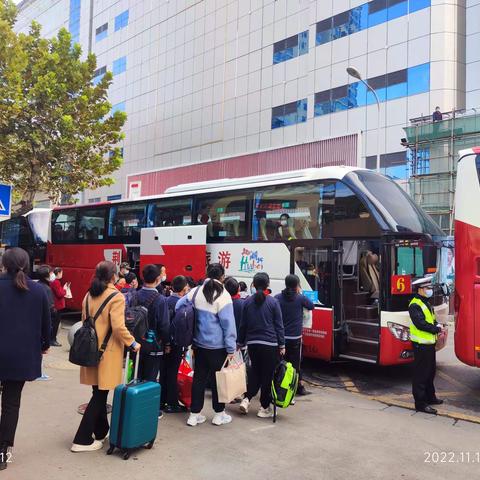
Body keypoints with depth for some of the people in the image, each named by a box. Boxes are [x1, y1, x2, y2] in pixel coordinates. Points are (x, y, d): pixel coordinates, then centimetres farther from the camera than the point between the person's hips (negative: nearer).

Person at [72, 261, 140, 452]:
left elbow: (85, 321, 14)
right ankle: (82, 440, 4)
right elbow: (118, 327, -21)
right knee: (100, 395, 2)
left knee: (99, 393, 18)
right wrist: (132, 343, -9)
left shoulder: (89, 295, 7)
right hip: (107, 351, -7)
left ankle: (101, 432, 32)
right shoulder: (116, 297, -15)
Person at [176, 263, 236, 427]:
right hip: (217, 346, -4)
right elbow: (228, 324, -14)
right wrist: (231, 348, -9)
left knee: (199, 378, 13)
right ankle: (219, 414, 21)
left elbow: (179, 306, 3)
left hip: (199, 343, 4)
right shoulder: (223, 295, -15)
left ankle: (194, 414, 20)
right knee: (218, 379, 9)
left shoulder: (196, 291, -1)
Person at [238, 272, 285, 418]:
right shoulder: (273, 302, -7)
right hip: (270, 344, -4)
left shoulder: (248, 301, 2)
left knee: (255, 371, 19)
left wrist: (240, 342, 15)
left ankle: (247, 399, 7)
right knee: (267, 374, 5)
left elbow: (243, 324, 7)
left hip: (252, 343, 4)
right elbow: (279, 325, -4)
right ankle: (264, 407, 10)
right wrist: (282, 345, 1)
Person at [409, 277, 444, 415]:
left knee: (430, 372, 20)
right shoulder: (415, 305, -17)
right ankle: (420, 403, 1)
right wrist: (437, 329, -15)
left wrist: (437, 326, -1)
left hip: (430, 343, 10)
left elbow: (432, 319, 20)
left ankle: (430, 397, 34)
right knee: (421, 374, -4)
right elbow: (421, 324, -25)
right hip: (421, 345, -10)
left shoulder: (426, 303, 15)